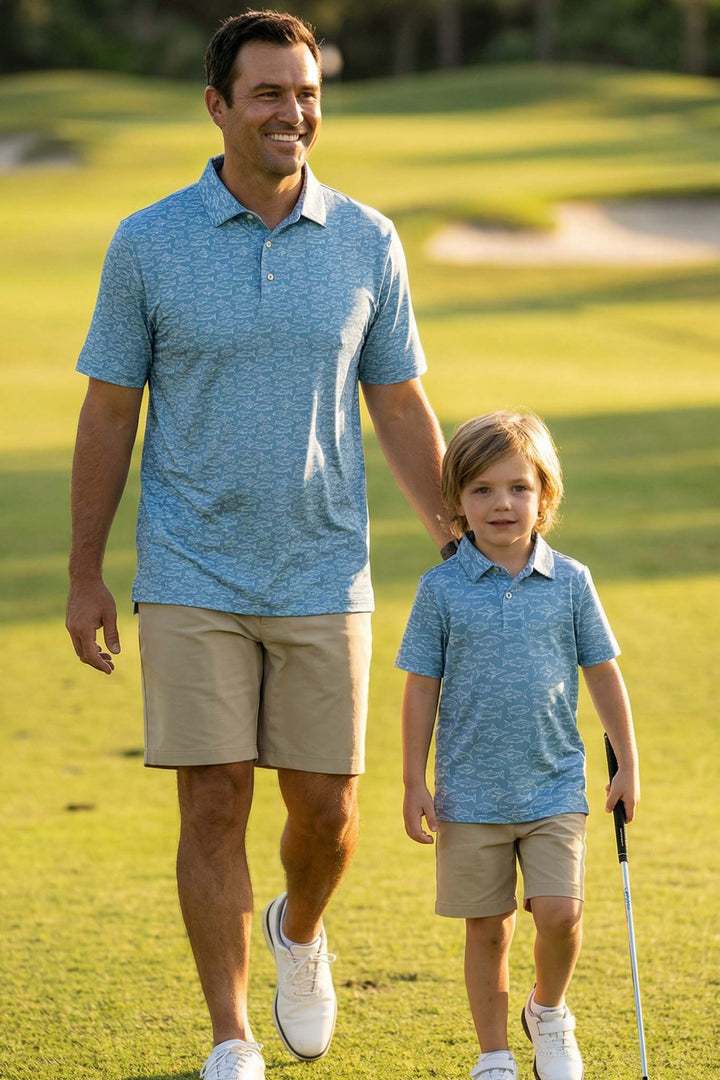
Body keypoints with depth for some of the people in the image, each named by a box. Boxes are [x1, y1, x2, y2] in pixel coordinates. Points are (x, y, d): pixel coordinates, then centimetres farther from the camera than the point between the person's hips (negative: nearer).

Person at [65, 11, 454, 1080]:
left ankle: (300, 933, 37)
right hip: (192, 580, -2)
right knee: (215, 807, -3)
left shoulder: (368, 243, 2)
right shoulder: (147, 244, -3)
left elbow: (401, 407, 9)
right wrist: (84, 575, 2)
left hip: (325, 580, 2)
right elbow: (110, 410, 2)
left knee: (327, 811, 4)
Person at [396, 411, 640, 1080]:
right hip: (471, 793, 0)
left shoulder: (569, 581, 1)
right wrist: (415, 784, -1)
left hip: (554, 787, 0)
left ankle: (548, 1013, 17)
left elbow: (603, 674, 8)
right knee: (487, 928, 6)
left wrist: (627, 766, 7)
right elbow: (422, 689, 1)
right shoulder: (442, 589, -3)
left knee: (560, 912, -12)